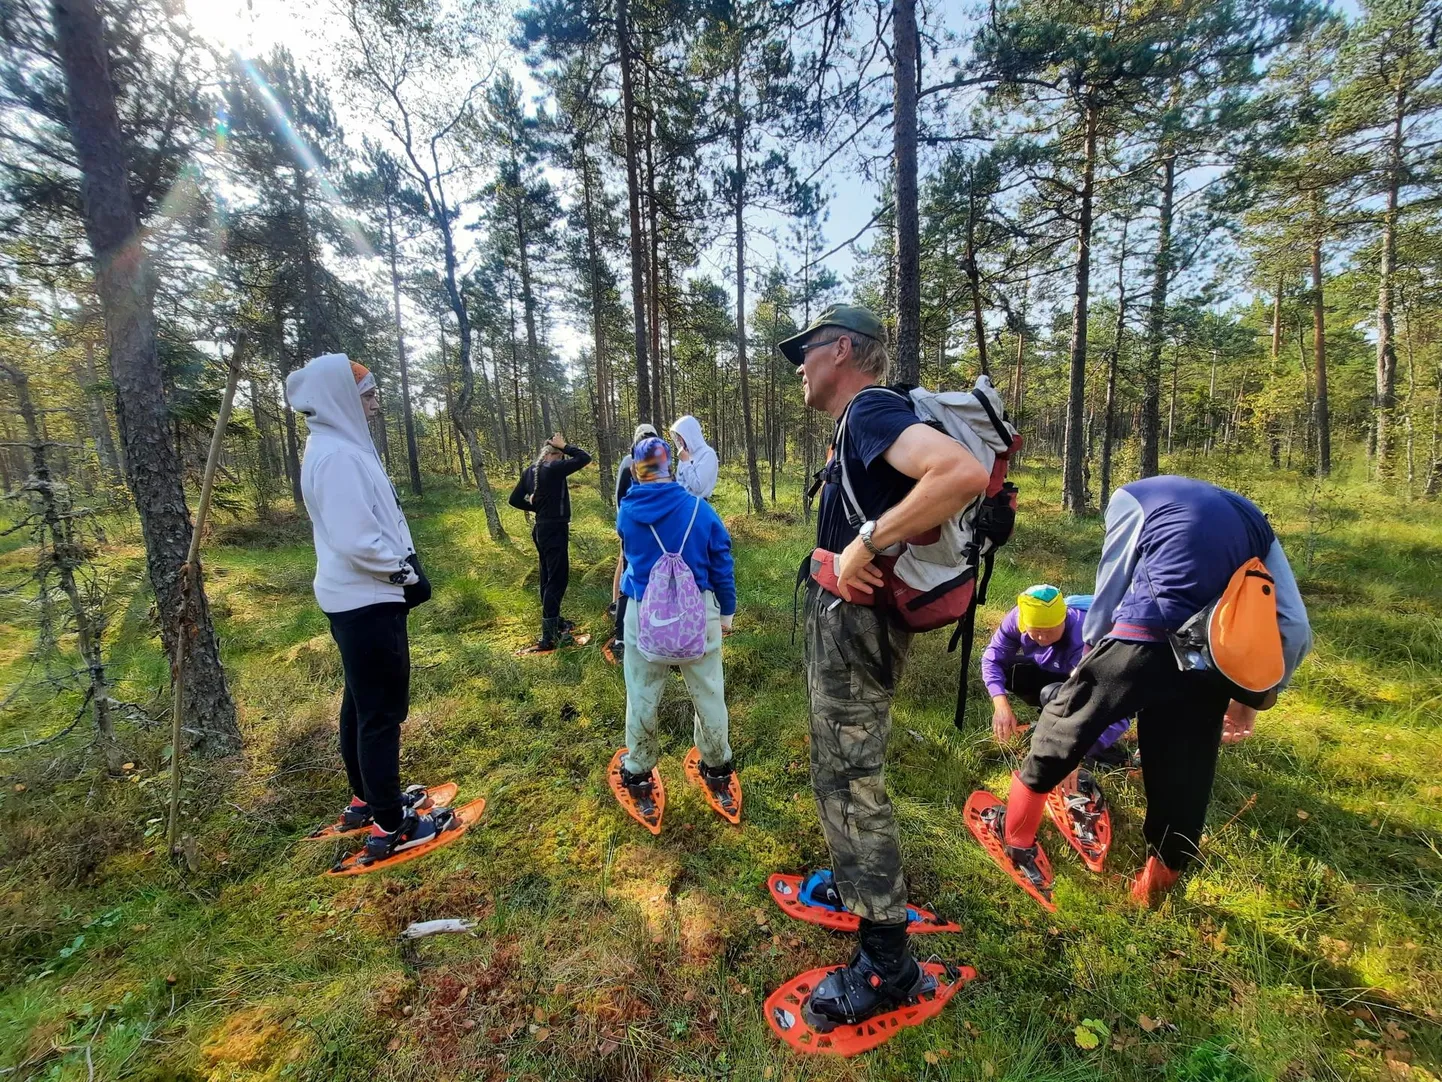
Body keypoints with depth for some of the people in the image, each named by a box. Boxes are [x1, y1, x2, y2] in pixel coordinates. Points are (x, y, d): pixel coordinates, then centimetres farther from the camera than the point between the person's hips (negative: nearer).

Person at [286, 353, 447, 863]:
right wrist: (408, 572, -13)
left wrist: (404, 563, 5)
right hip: (367, 602, -10)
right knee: (382, 711, 0)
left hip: (358, 598, 10)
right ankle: (389, 826, 14)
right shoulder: (337, 455, -20)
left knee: (361, 703, 20)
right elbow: (355, 541, -26)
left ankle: (366, 798, 36)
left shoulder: (338, 447, 12)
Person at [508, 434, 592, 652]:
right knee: (557, 579, -5)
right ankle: (548, 637, -5)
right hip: (555, 530, -9)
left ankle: (553, 621, 35)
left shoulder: (530, 471, 7)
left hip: (541, 528, 9)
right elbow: (584, 458, -15)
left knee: (548, 577, 19)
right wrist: (564, 446, -4)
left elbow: (514, 500, 12)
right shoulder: (554, 469, -17)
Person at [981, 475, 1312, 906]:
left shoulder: (1135, 497, 14)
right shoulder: (1252, 518, 26)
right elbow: (1294, 627, 17)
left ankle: (1015, 835, 30)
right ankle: (1158, 884, 38)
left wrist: (1091, 653, 26)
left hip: (1143, 643, -5)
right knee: (1183, 778, 19)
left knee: (1061, 729, 14)